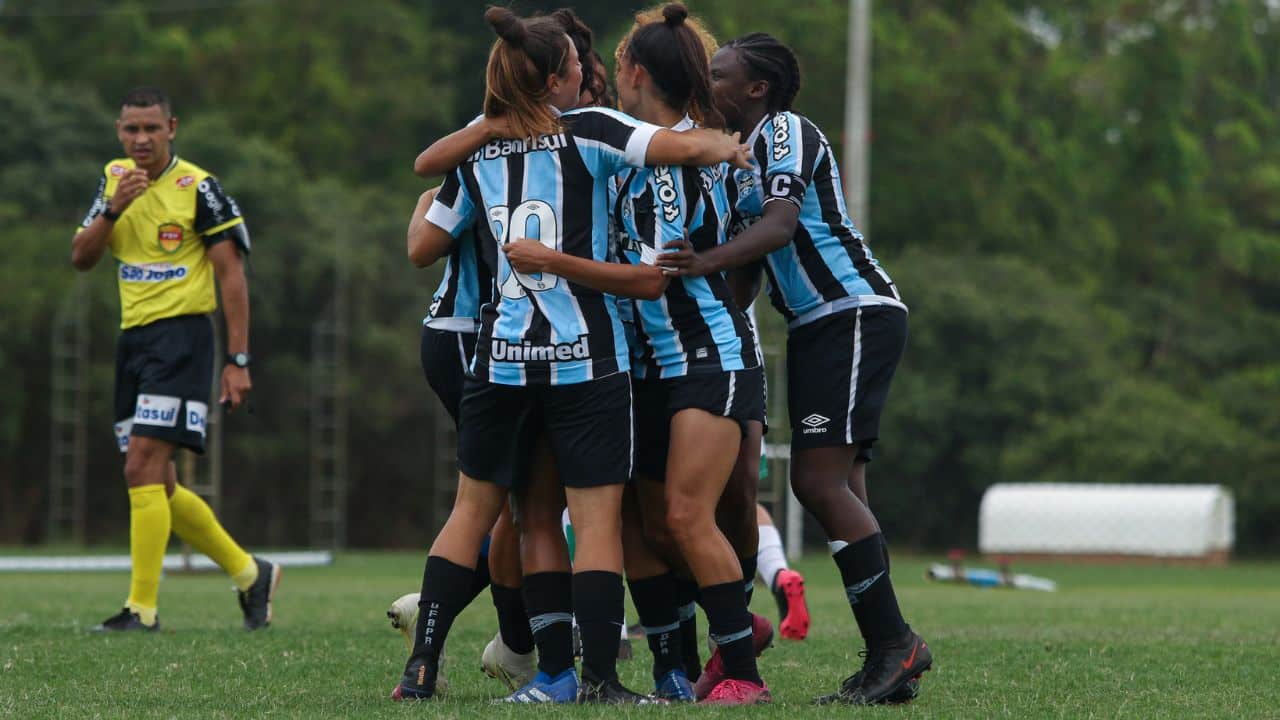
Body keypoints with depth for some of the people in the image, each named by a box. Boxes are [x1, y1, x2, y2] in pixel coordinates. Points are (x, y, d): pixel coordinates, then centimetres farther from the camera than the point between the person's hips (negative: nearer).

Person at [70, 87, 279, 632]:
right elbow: (81, 258, 7)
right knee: (159, 488, 8)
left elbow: (231, 274, -8)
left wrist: (238, 361, -13)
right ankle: (250, 574, 23)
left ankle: (142, 607, -14)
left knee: (143, 469, -17)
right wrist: (113, 209, -12)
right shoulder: (114, 178, 11)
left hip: (181, 336, -7)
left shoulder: (198, 188, -8)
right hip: (133, 339, 7)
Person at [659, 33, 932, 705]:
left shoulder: (786, 132, -9)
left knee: (822, 481, -17)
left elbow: (779, 225, -25)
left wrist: (707, 261, -39)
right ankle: (888, 659, 3)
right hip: (816, 327, 10)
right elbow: (750, 253, 24)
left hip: (855, 315, -10)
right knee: (827, 487, 4)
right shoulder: (742, 155, 20)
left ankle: (893, 641, -15)